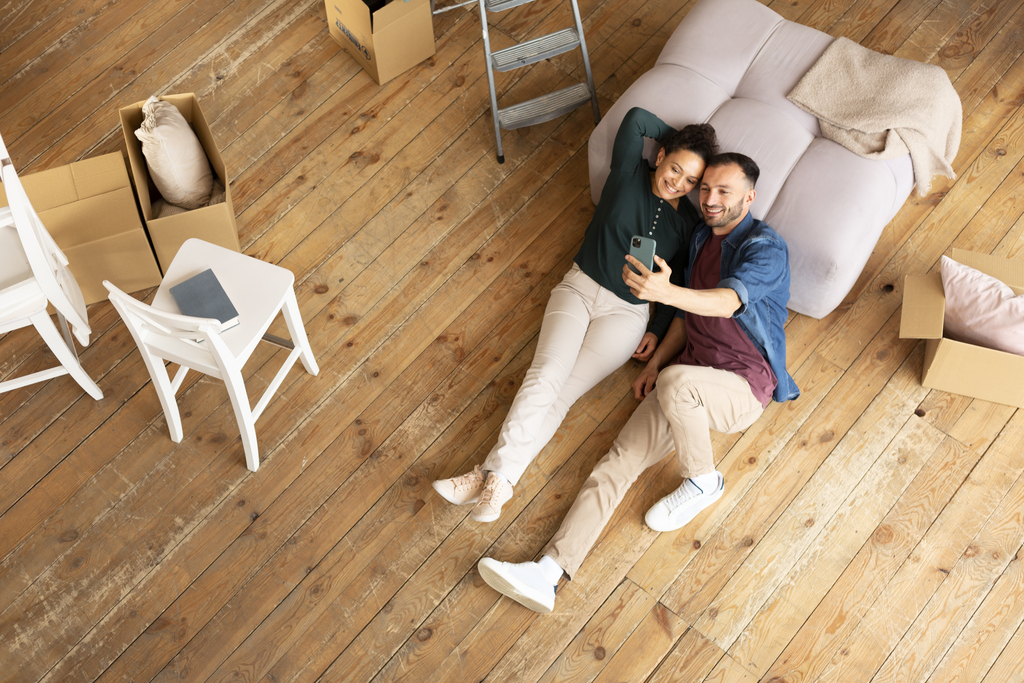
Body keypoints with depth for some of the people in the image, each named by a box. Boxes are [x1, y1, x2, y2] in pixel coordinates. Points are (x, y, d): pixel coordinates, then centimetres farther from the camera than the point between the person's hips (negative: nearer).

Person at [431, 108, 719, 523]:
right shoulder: (628, 172, 1)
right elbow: (637, 117, -5)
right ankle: (496, 479, -27)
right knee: (544, 376, -22)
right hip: (579, 287, 1)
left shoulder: (688, 223, 1)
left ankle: (494, 477, -26)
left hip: (625, 313, -1)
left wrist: (659, 330, -2)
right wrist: (679, 141, 6)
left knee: (561, 392, -18)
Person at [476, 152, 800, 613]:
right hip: (689, 381, 7)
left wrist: (665, 292, -49)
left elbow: (728, 303, -31)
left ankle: (703, 481, -10)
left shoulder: (765, 247, -10)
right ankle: (548, 572, -22)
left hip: (742, 389, -6)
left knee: (675, 383, -39)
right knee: (619, 459, -12)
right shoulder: (702, 238, 15)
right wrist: (655, 363, 9)